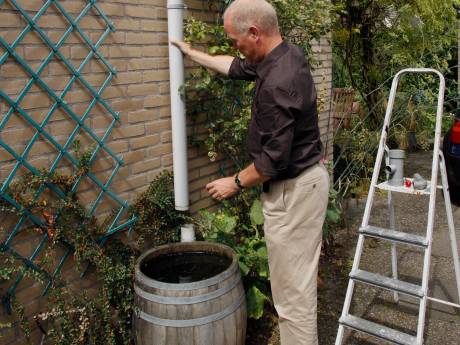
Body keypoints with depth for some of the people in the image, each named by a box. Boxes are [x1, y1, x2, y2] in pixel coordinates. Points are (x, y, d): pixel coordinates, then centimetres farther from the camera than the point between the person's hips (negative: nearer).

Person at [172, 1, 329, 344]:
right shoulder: (288, 53, 4)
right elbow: (238, 67, 21)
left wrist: (237, 183, -8)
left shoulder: (276, 84, -28)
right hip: (308, 176, 11)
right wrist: (193, 53, 31)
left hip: (293, 189, -11)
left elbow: (274, 159, -24)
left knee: (292, 288, 3)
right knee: (300, 277, 24)